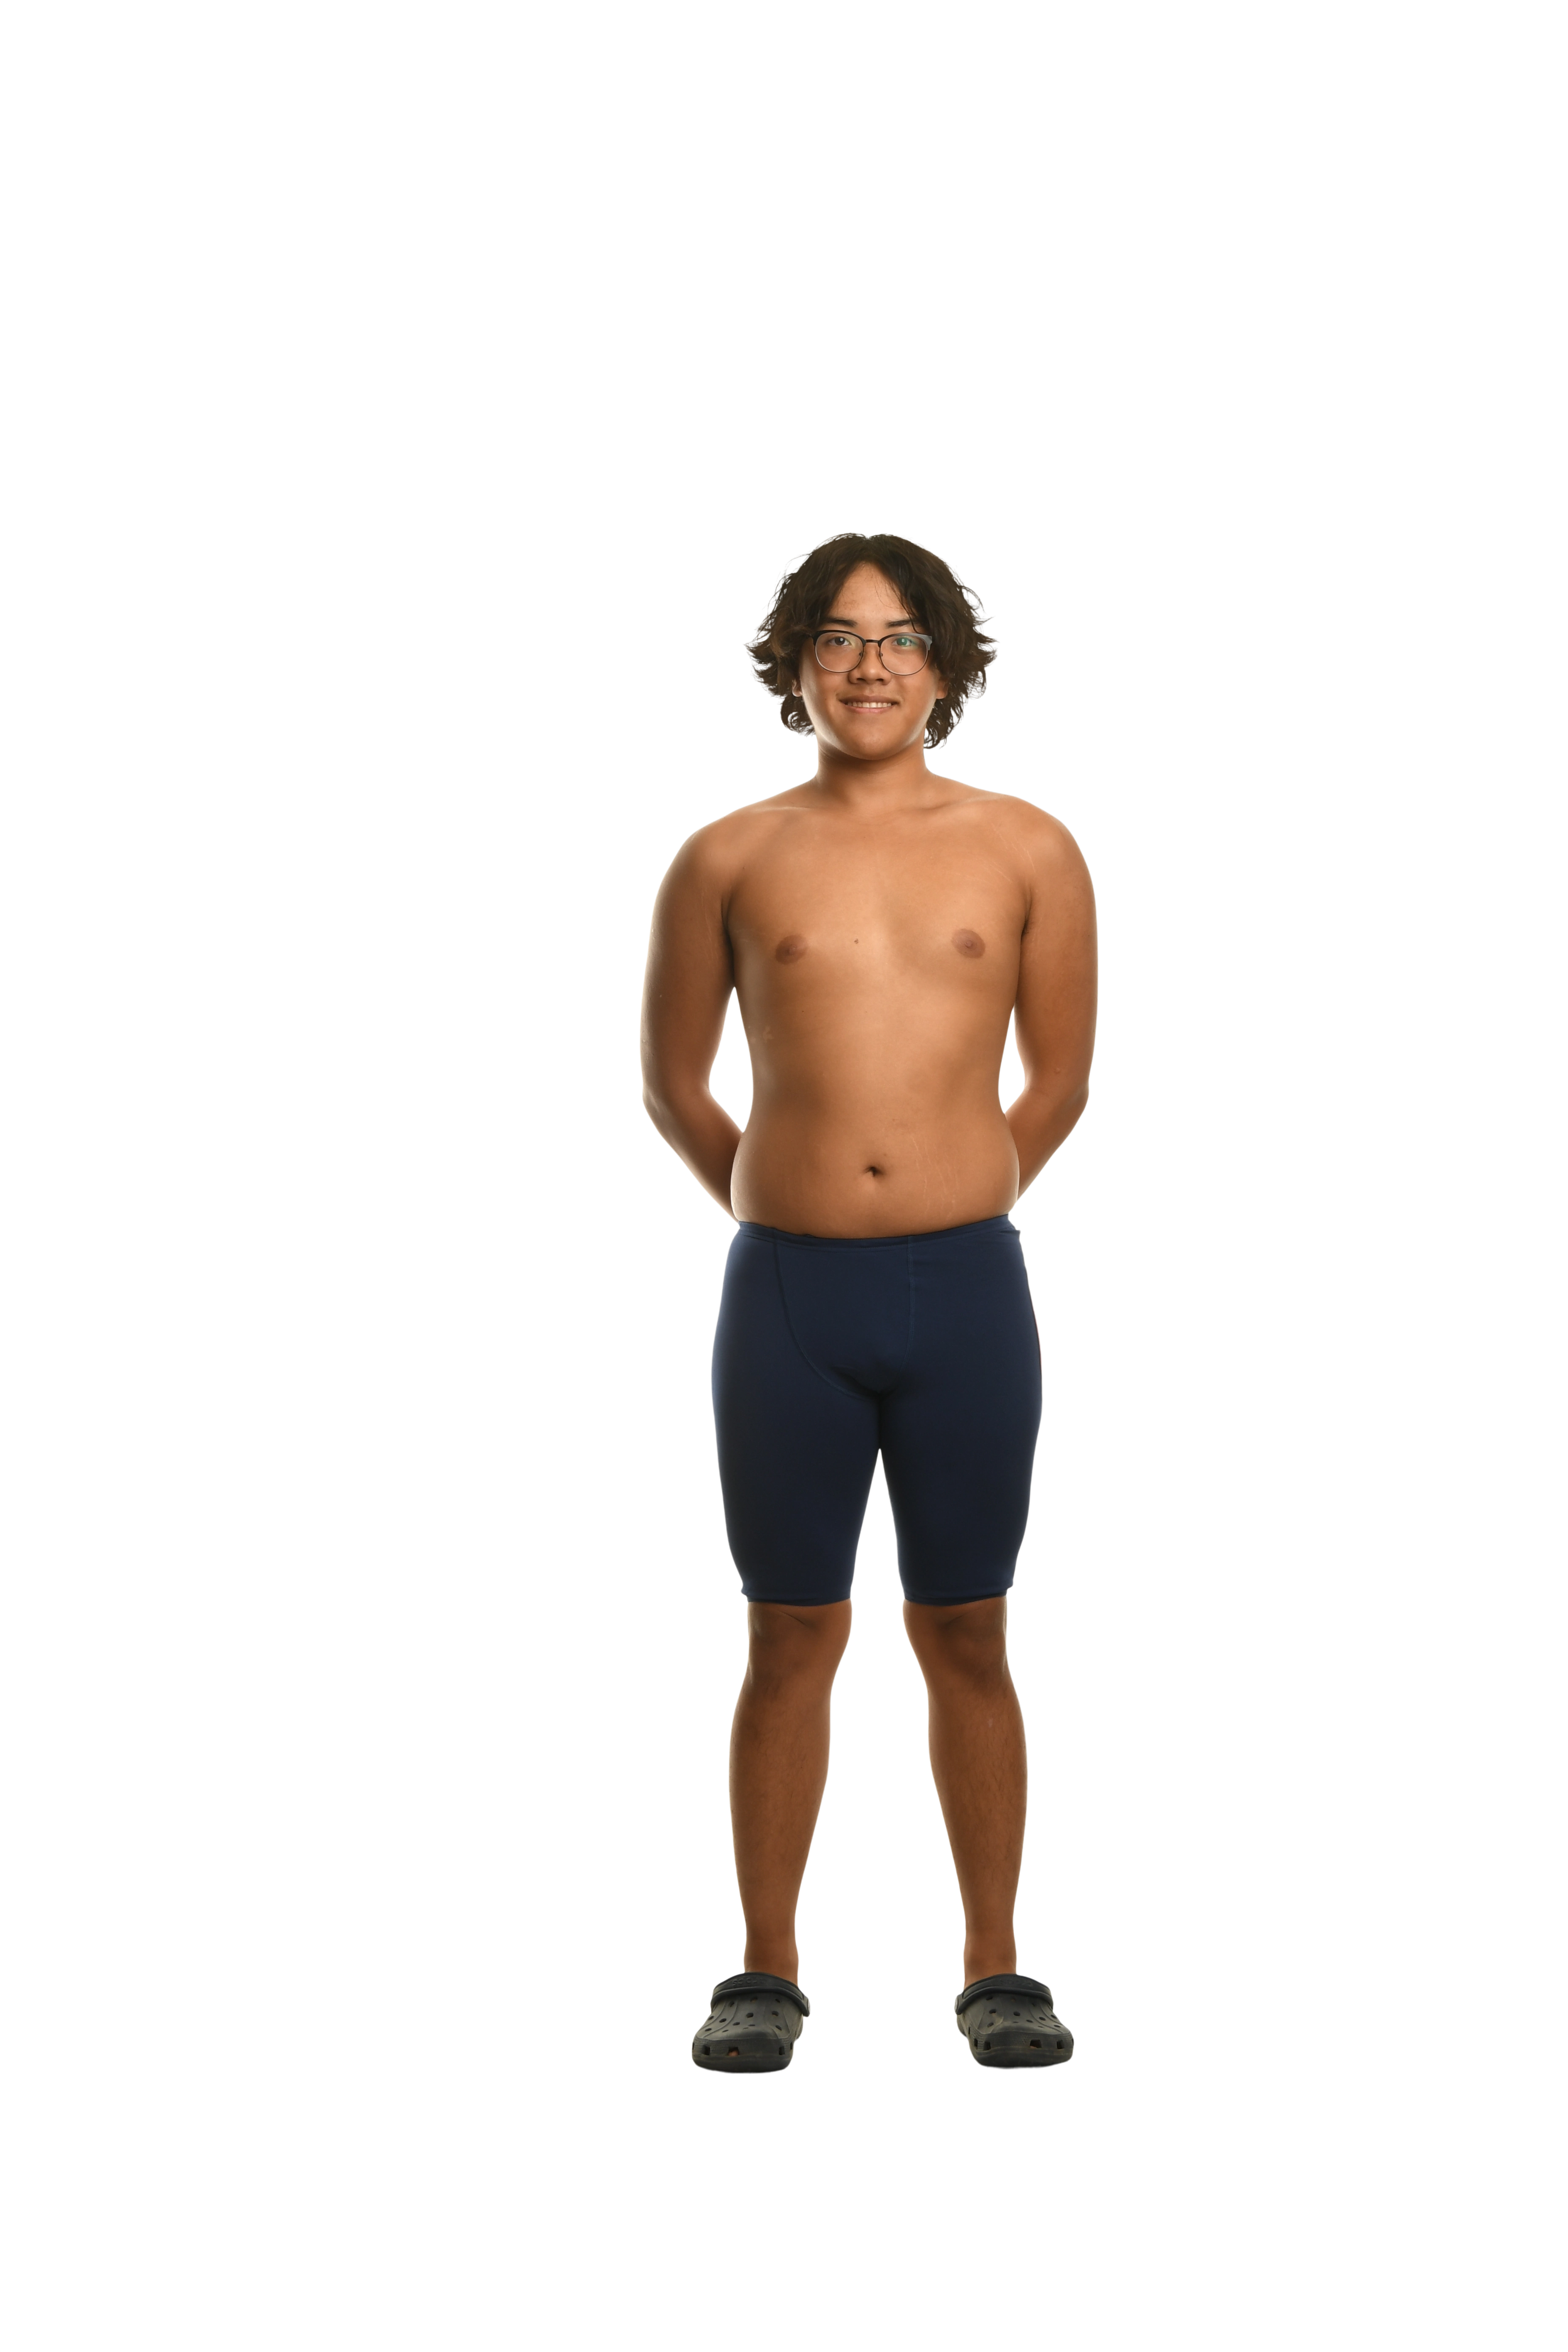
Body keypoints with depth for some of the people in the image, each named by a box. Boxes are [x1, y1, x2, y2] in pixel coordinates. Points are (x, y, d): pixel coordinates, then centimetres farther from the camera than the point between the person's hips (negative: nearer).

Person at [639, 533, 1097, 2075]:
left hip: (970, 1292, 0)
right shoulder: (730, 860, 5)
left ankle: (995, 1971, 21)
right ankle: (768, 1975, 20)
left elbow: (1061, 1081, 14)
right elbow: (671, 1085, 14)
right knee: (791, 1642, 7)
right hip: (786, 1296, 0)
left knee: (965, 1641, 8)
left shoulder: (1028, 851, 5)